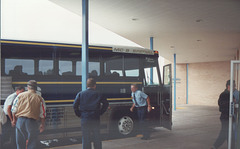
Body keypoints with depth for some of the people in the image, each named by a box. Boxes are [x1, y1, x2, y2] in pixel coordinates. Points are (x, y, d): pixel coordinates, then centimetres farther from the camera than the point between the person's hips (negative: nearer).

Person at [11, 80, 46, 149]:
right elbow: (42, 114, 0)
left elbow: (14, 109, 8)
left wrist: (14, 119, 22)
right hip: (32, 122, -2)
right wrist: (42, 124, 12)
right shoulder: (39, 98, -1)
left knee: (20, 143, 14)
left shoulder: (20, 95, 4)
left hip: (20, 120, 2)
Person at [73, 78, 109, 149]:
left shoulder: (80, 94, 3)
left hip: (84, 120, 1)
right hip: (95, 120, 0)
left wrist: (79, 114, 5)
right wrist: (100, 112, 1)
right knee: (97, 139, 11)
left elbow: (75, 105, -4)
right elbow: (106, 103, -7)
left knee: (86, 139, 7)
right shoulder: (97, 94, 0)